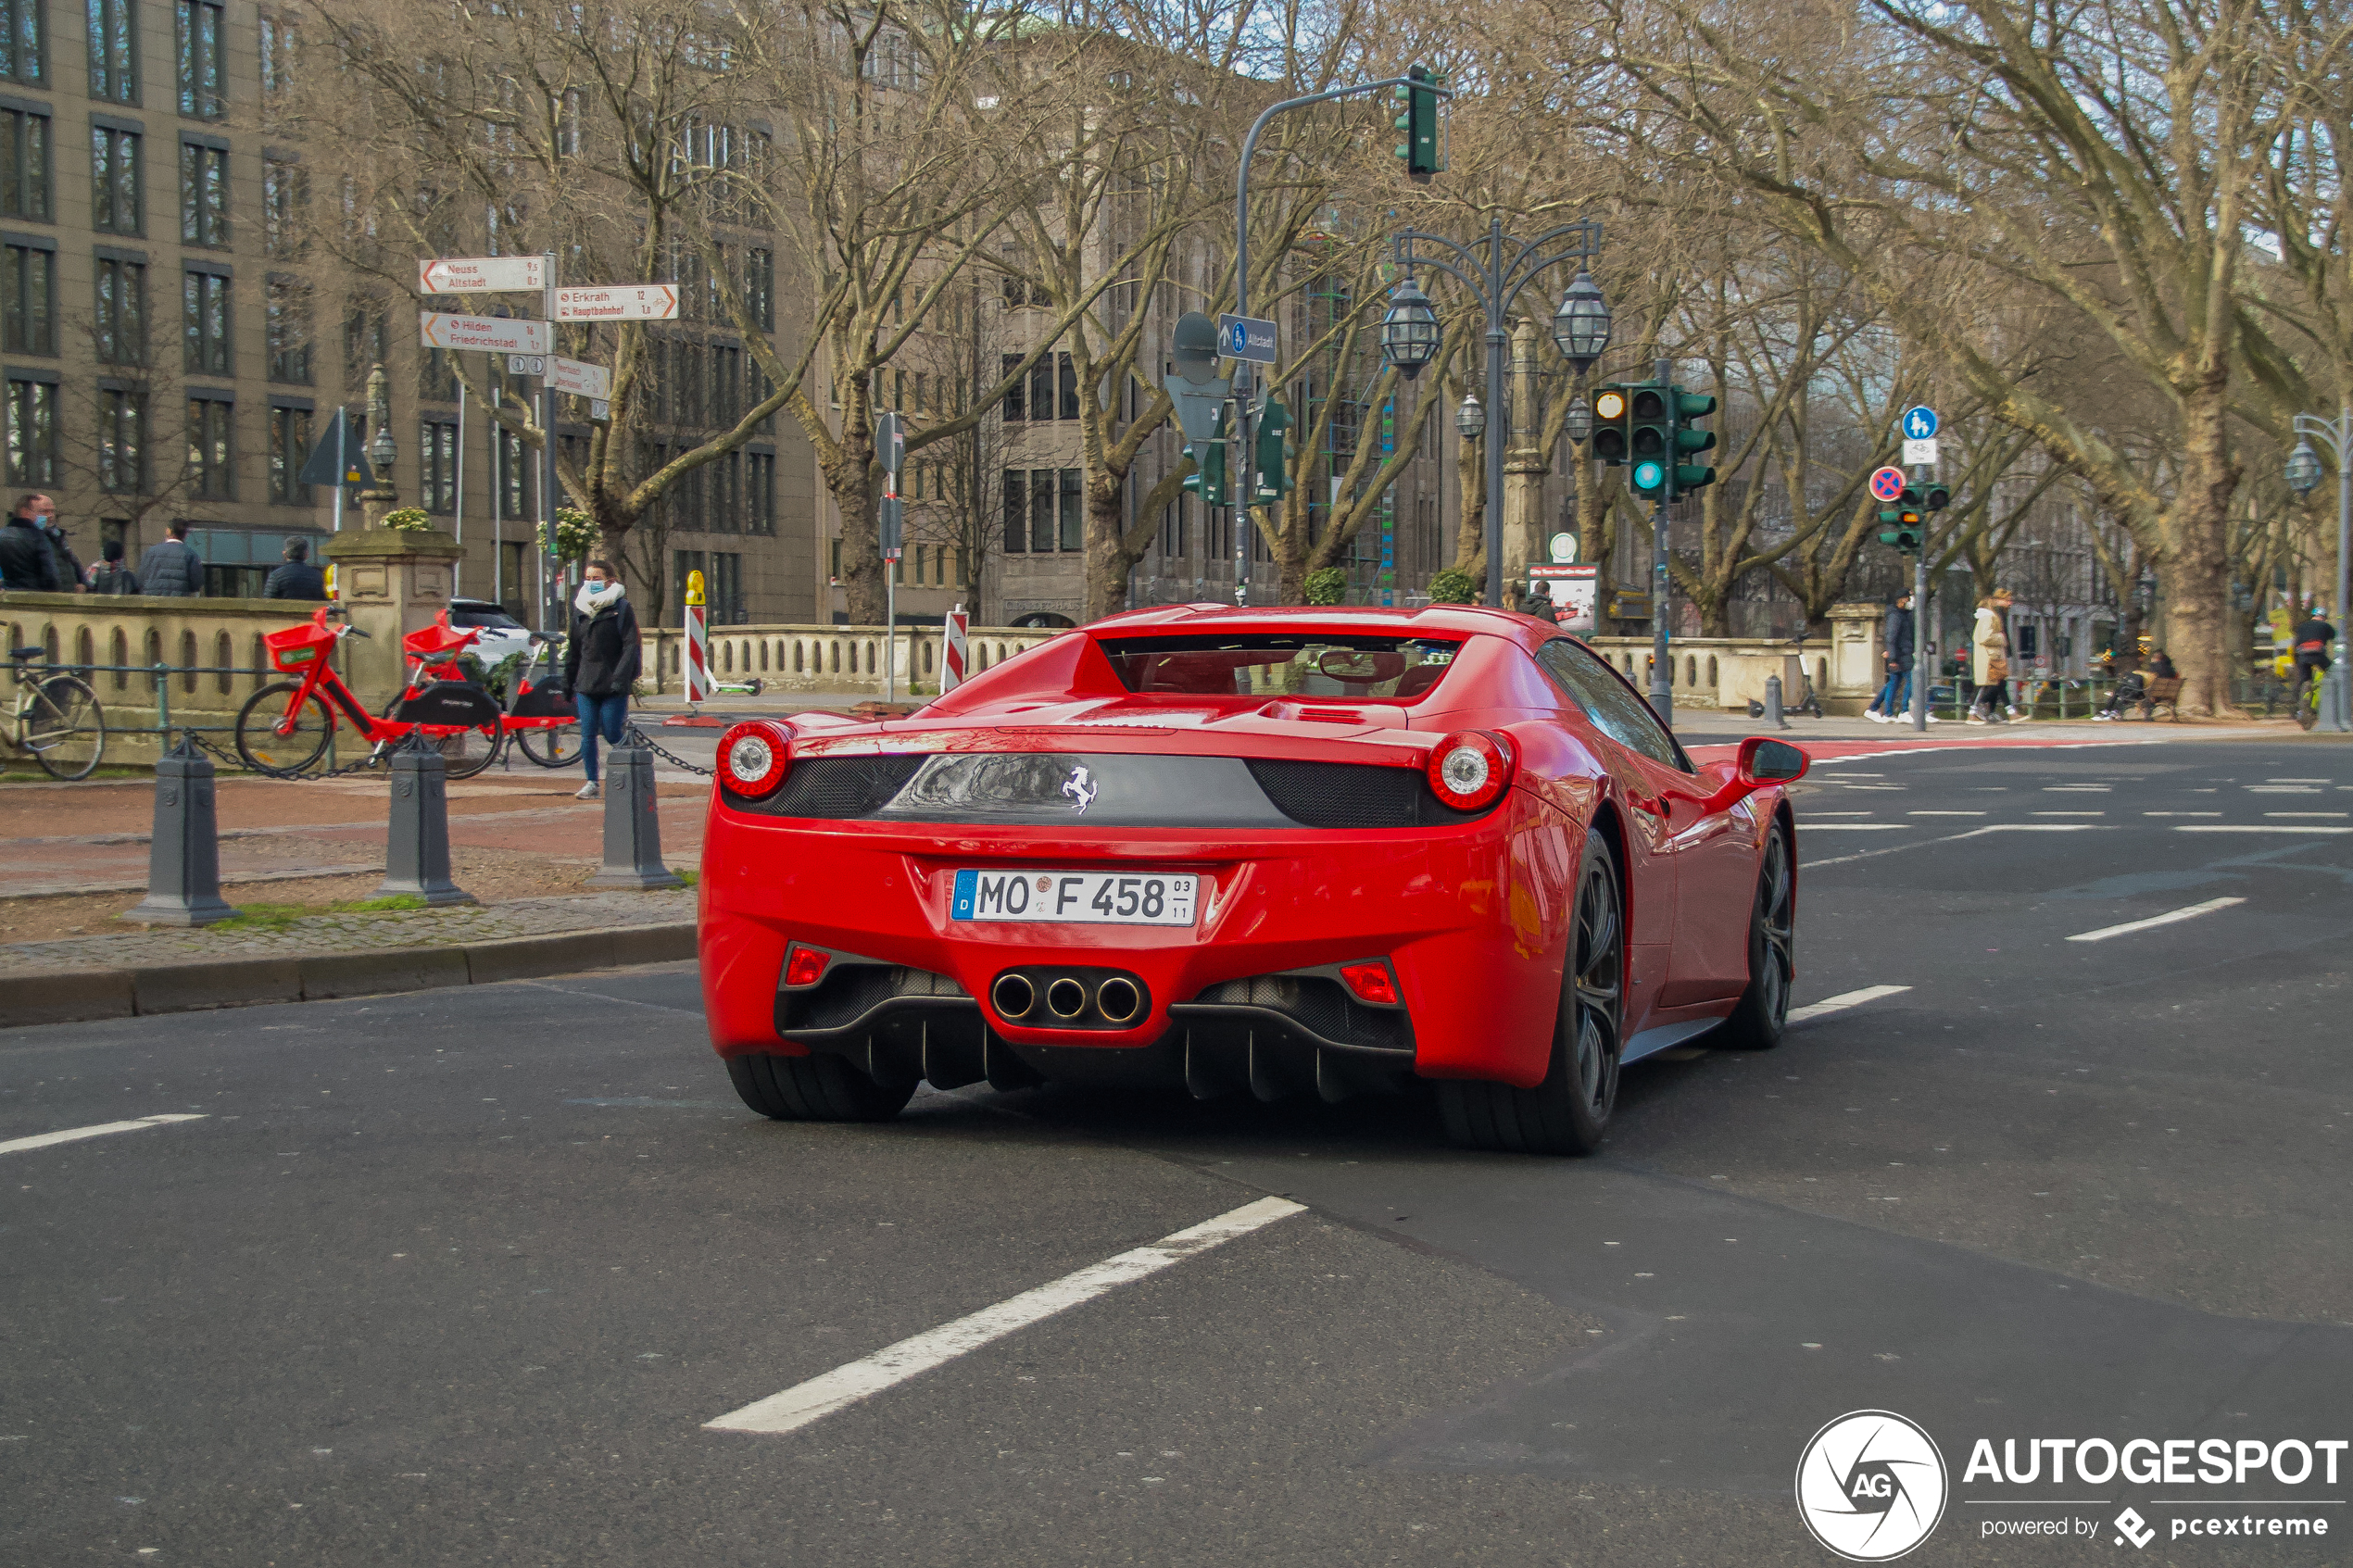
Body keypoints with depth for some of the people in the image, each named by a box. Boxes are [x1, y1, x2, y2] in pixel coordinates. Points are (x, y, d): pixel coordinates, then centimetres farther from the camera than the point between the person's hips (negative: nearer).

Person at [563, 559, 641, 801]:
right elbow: (573, 651, 17)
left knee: (612, 733, -4)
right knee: (587, 734, 1)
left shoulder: (621, 609, -2)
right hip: (586, 684, 5)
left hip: (612, 684, -5)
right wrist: (568, 684, 14)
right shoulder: (580, 610, 13)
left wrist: (620, 679, -18)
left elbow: (630, 647, -9)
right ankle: (592, 783, 7)